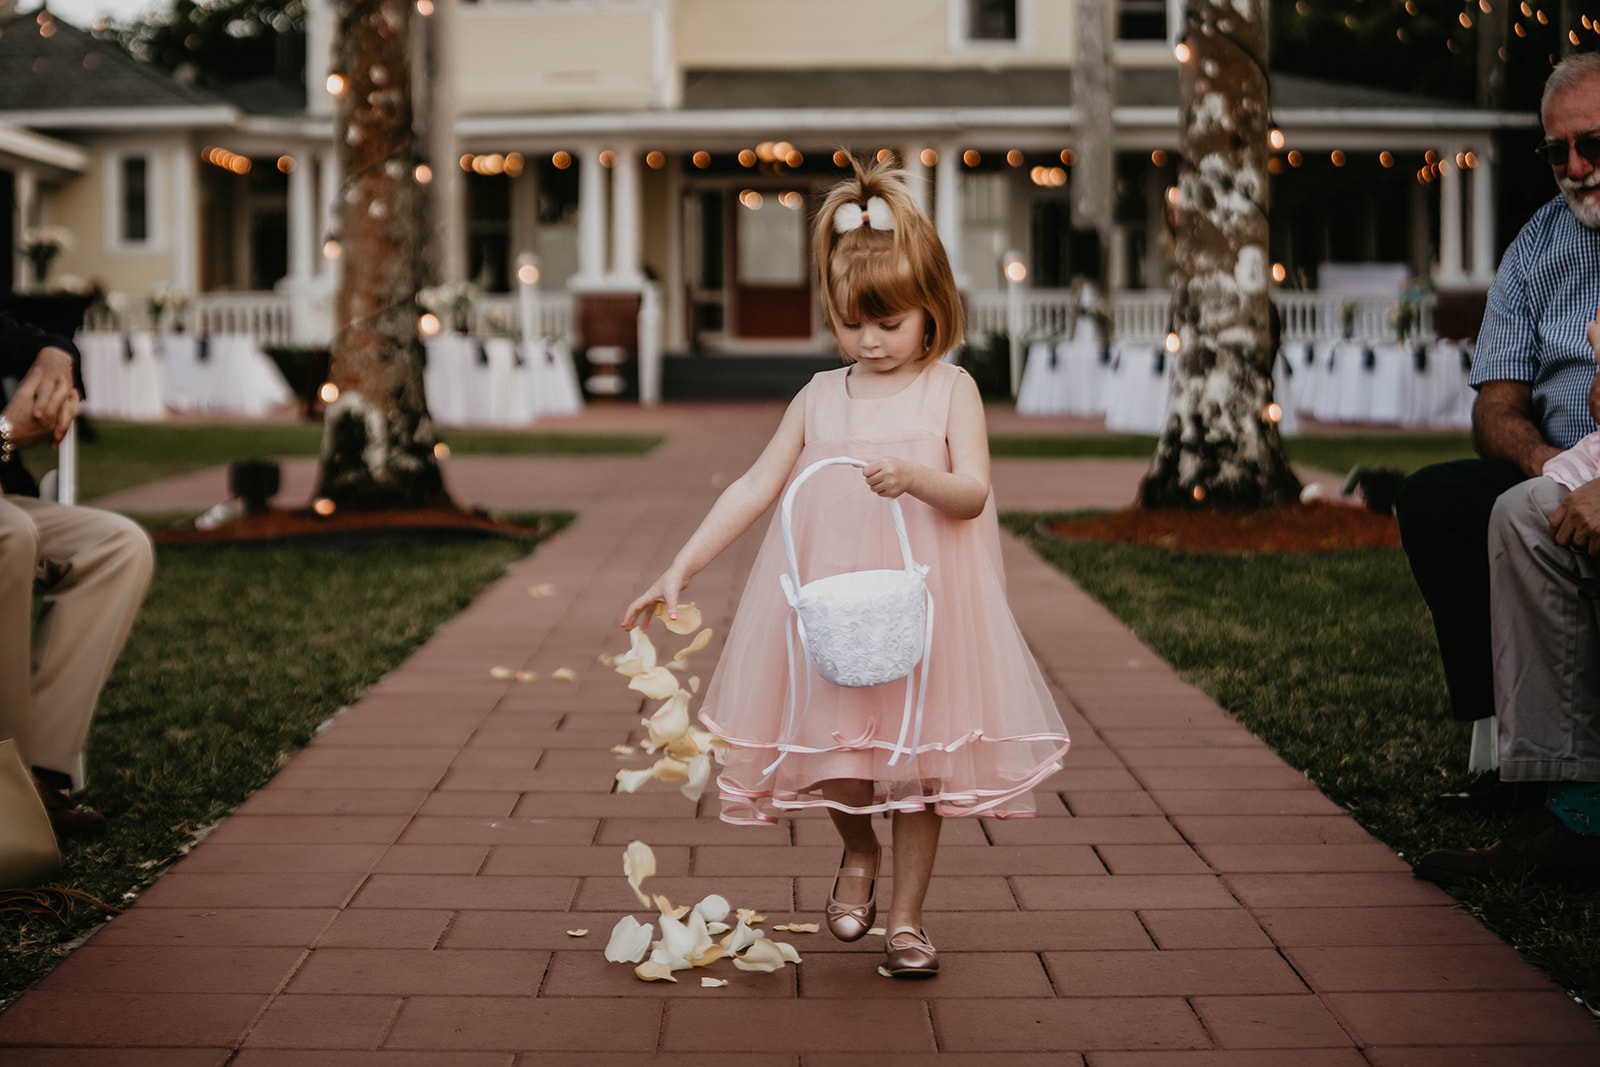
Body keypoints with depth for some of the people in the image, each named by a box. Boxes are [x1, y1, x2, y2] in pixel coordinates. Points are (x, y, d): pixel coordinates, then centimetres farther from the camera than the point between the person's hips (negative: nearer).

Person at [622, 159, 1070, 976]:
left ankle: (906, 918, 21)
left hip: (924, 606, -2)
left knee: (919, 759, 4)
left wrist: (915, 478, -32)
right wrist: (680, 569, -1)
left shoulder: (949, 390, 0)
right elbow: (753, 489, 6)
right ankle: (858, 850, 31)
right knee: (829, 759, -2)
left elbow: (974, 493, -11)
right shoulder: (820, 397, 7)